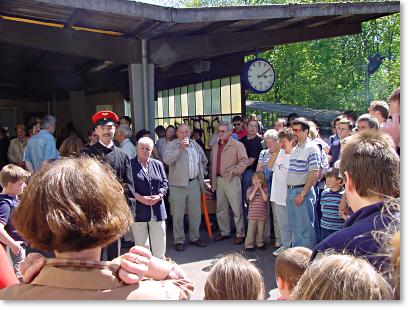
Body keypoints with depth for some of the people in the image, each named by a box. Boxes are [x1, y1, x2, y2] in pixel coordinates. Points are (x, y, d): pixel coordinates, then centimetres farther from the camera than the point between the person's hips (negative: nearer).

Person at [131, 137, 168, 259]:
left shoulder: (158, 164, 12)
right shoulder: (130, 164, -2)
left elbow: (164, 182, 9)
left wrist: (159, 195, -8)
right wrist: (140, 198, -16)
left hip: (157, 209, 4)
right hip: (138, 210, -3)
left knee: (159, 244, 9)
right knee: (140, 244, 7)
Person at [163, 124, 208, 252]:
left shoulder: (195, 145, 13)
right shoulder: (172, 145, -3)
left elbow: (204, 160, 28)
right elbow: (166, 160, -22)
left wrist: (202, 172, 19)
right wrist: (180, 148, -24)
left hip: (194, 183, 5)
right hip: (178, 184, -5)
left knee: (195, 213, 12)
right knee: (178, 214, 0)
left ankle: (195, 237, 26)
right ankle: (179, 241, 12)